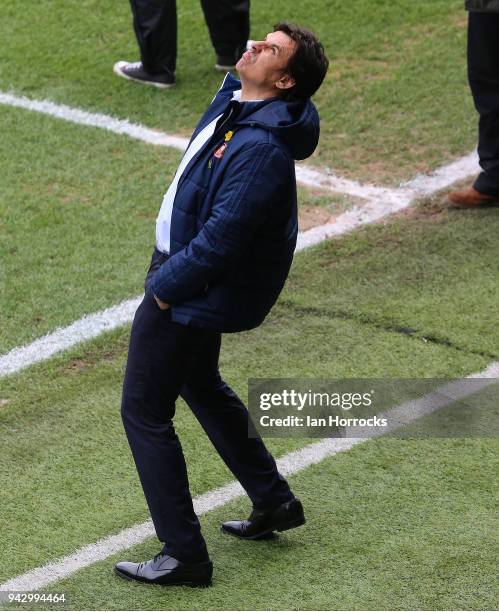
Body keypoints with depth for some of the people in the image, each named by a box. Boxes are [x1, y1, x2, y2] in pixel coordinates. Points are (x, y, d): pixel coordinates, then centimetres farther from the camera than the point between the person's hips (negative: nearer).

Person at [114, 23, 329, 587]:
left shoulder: (261, 149, -30)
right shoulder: (233, 102, 0)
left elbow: (222, 238, -31)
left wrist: (167, 285, -18)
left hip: (191, 293, -11)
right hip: (191, 273, 11)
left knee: (144, 410, -2)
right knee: (200, 386, 28)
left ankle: (183, 555, 5)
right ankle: (273, 501, 40)